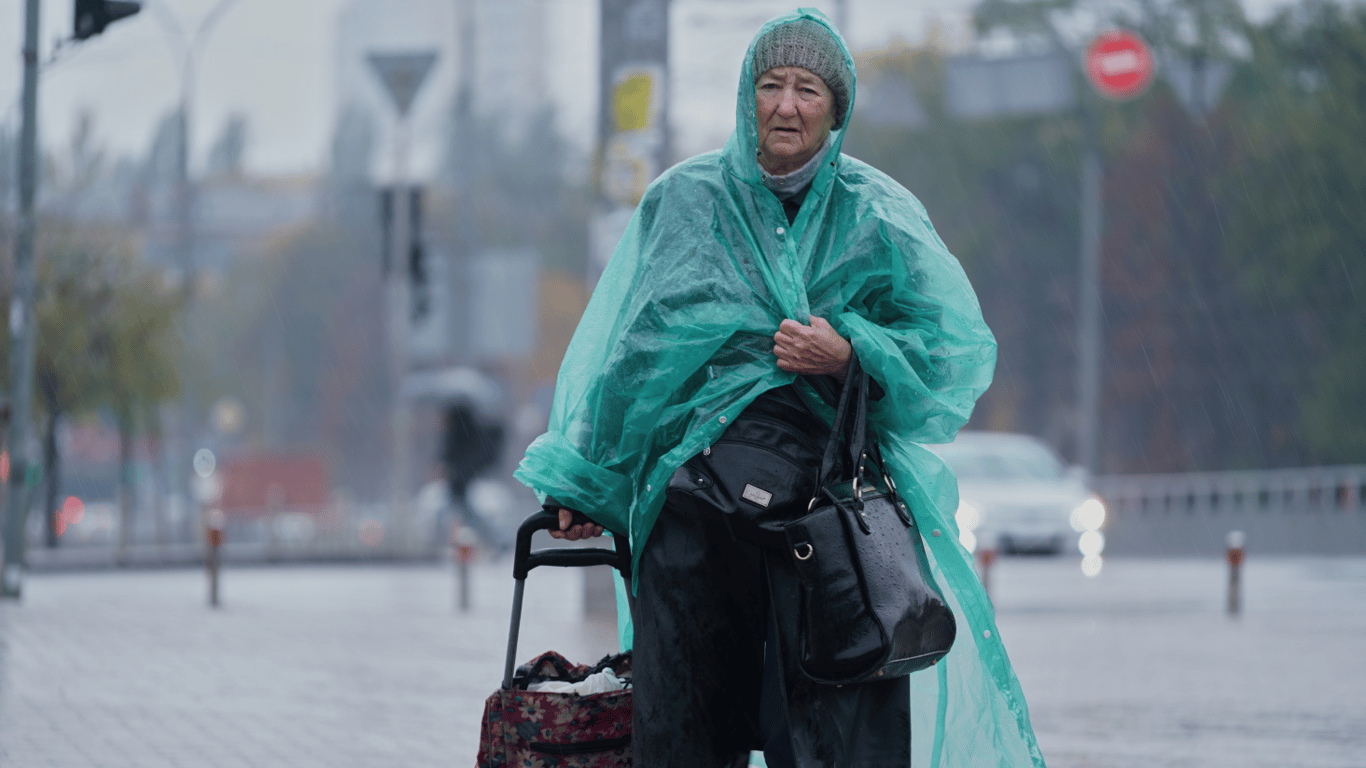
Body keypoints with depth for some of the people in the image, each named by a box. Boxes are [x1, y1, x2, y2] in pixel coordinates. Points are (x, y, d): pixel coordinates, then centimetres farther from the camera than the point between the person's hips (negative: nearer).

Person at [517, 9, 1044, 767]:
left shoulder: (876, 214, 10)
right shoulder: (685, 201, 12)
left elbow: (958, 344, 6)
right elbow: (625, 349, 17)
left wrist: (853, 355, -9)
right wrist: (580, 477, 15)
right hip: (702, 471, 1)